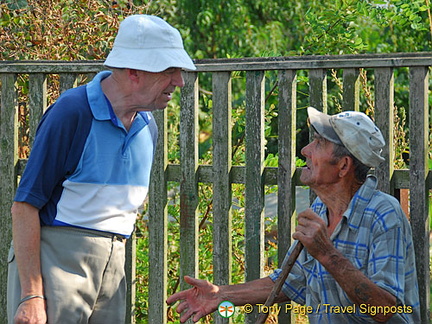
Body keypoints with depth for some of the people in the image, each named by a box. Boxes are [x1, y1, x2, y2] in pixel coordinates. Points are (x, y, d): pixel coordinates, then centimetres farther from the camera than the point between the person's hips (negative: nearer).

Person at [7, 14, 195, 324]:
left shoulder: (147, 127, 10)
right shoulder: (73, 112, -13)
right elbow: (25, 204, -15)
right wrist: (32, 294, -20)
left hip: (111, 264, 7)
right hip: (55, 260, -7)